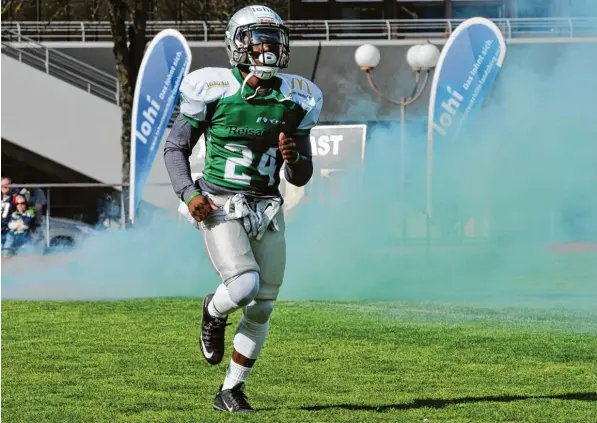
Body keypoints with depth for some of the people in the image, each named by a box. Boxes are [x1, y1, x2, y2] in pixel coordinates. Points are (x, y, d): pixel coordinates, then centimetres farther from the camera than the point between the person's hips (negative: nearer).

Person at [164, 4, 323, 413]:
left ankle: (230, 391, 22)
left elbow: (301, 178, 8)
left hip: (266, 210, 4)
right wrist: (189, 193, -14)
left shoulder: (294, 101, 2)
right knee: (243, 285, -24)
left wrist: (294, 158, -15)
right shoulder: (212, 89, -9)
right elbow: (175, 148, 2)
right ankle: (214, 313, 13)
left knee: (261, 309, 5)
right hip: (220, 207, -4)